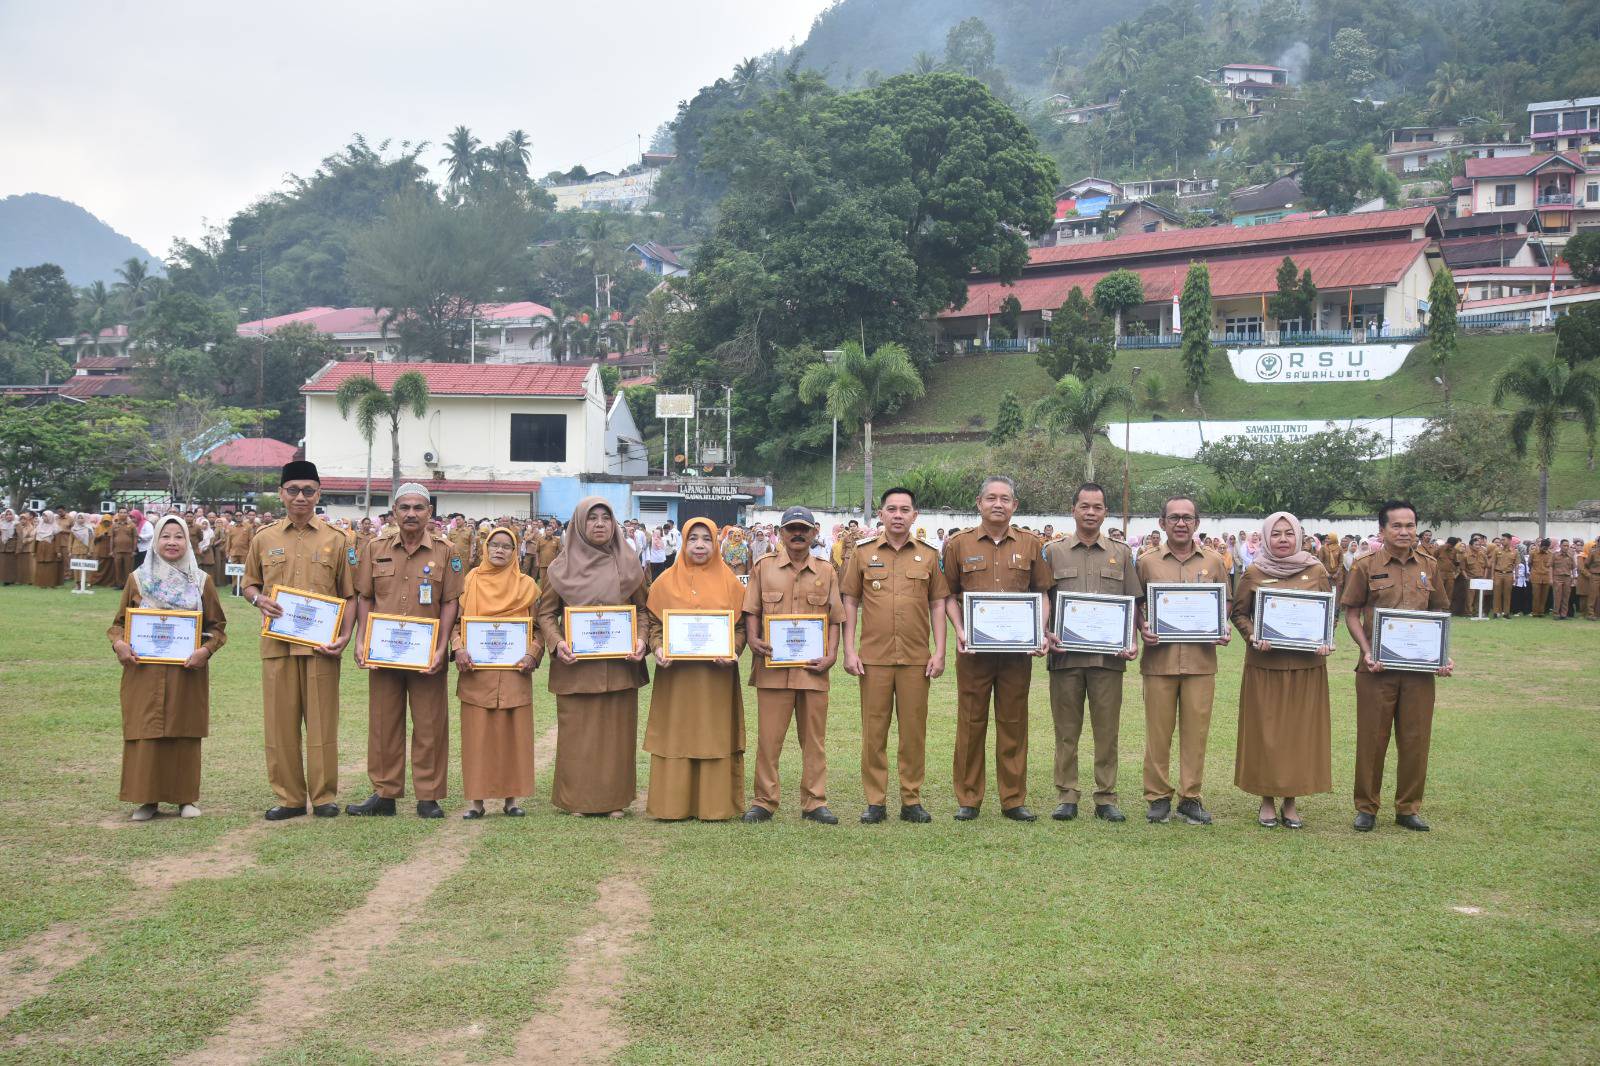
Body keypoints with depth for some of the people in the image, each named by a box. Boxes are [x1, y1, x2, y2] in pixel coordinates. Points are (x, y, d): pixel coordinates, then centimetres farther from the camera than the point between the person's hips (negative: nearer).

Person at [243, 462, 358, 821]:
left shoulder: (336, 540, 4)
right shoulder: (264, 539, 9)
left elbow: (349, 594, 5)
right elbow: (249, 584, 18)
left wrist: (345, 636, -8)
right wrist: (258, 599, -6)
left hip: (321, 644, -2)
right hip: (277, 643, 2)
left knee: (322, 720, 2)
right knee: (280, 721, 4)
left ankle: (324, 796, 11)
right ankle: (288, 797, 13)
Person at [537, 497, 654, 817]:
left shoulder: (628, 565, 7)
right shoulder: (562, 567, 3)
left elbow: (643, 608, 10)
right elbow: (546, 612, 5)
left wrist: (642, 639, -7)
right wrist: (557, 642, -12)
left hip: (619, 666, 1)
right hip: (575, 666, -1)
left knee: (616, 732, 4)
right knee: (577, 733, 1)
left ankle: (615, 798, 14)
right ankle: (577, 799, 11)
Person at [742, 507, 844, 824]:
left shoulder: (826, 573, 11)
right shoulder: (764, 567, 7)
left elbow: (834, 619, 10)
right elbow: (751, 610, 7)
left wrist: (831, 655, -3)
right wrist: (752, 639, -11)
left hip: (813, 669, 2)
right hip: (773, 667, -1)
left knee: (814, 738, 6)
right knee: (768, 737, 0)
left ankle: (815, 803, 14)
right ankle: (763, 802, 9)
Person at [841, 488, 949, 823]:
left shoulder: (928, 556, 7)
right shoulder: (863, 554, 5)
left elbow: (938, 604, 8)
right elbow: (849, 603, 6)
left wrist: (939, 652, 0)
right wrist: (849, 650, -2)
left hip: (916, 658, 1)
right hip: (874, 657, 0)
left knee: (914, 730, 4)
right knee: (874, 730, 3)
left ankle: (912, 800, 14)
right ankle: (875, 801, 11)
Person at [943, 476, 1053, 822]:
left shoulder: (1031, 546, 7)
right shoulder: (959, 544, 5)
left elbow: (1042, 594, 9)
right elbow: (949, 593, 7)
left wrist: (1041, 632, -5)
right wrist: (960, 630, -7)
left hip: (1018, 648, 1)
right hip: (973, 647, -1)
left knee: (1013, 723, 5)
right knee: (970, 722, 3)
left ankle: (1014, 799, 13)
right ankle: (968, 799, 11)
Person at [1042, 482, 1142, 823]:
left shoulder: (1121, 553, 11)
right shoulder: (1053, 552, 9)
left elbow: (1133, 602, 11)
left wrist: (1132, 640, -2)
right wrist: (1047, 635, -8)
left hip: (1109, 655, 0)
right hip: (1065, 654, 0)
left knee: (1107, 729, 3)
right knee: (1066, 729, 4)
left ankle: (1106, 798, 11)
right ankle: (1066, 796, 11)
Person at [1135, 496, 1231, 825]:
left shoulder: (1214, 563, 9)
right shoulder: (1147, 563, 6)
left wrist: (1222, 630, -3)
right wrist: (1143, 627, -8)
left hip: (1200, 659, 1)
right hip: (1159, 658, -1)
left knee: (1196, 730, 3)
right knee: (1158, 731, 2)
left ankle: (1190, 798, 13)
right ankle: (1158, 797, 12)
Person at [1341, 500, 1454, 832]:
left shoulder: (1428, 568, 9)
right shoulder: (1365, 567, -1)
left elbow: (1439, 615, 15)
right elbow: (1351, 615, -1)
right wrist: (1367, 652, -14)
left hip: (1419, 667, 3)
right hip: (1377, 667, -3)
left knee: (1415, 738, 6)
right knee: (1372, 738, 4)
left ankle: (1408, 808, 19)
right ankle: (1366, 808, 15)